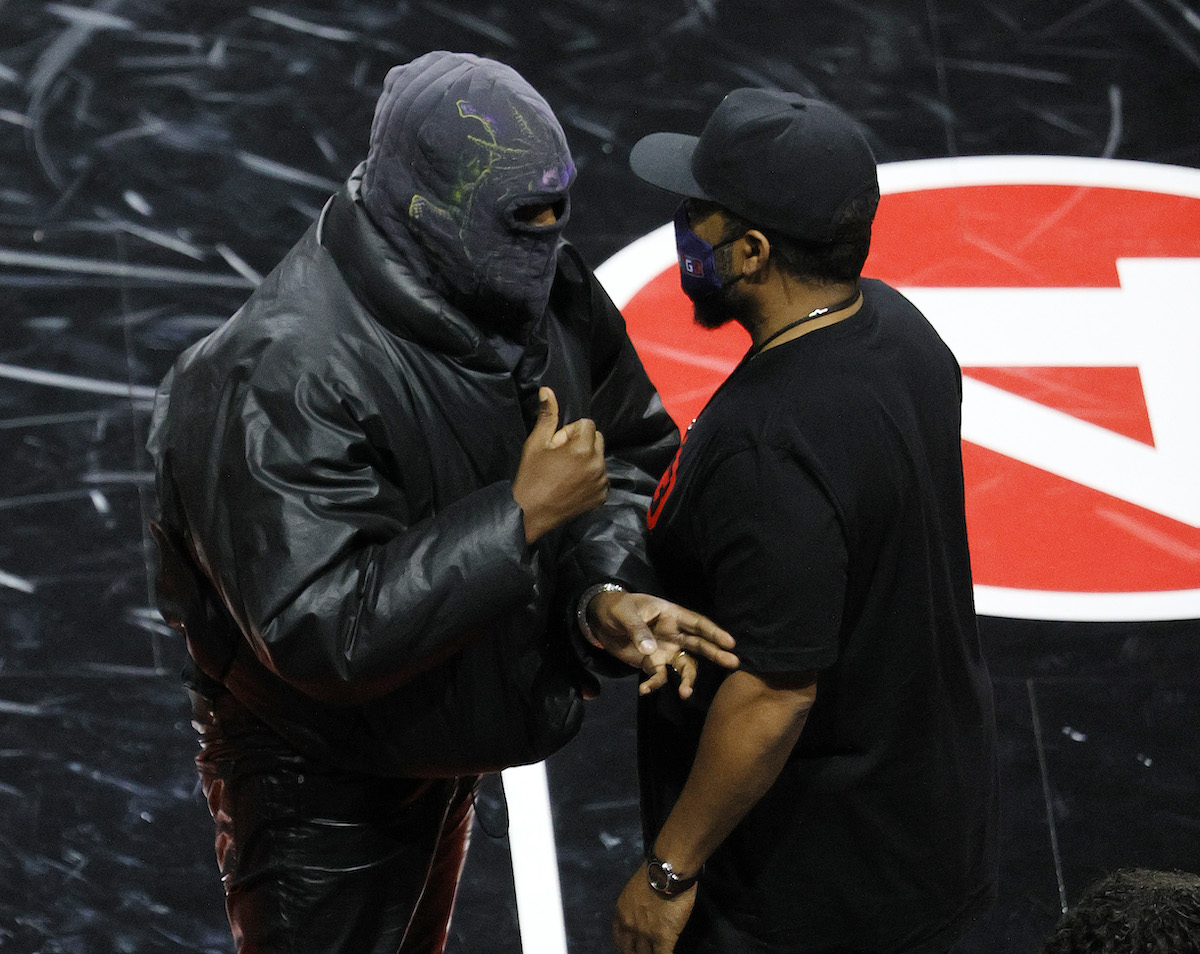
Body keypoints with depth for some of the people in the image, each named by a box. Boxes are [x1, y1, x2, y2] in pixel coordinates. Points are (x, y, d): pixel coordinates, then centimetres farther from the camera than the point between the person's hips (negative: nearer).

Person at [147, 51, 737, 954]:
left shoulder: (545, 296, -14)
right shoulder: (283, 379, -37)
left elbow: (628, 450, 0)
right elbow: (322, 631, -40)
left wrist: (605, 592, -21)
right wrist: (521, 514, -38)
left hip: (440, 741, 7)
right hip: (318, 771, -7)